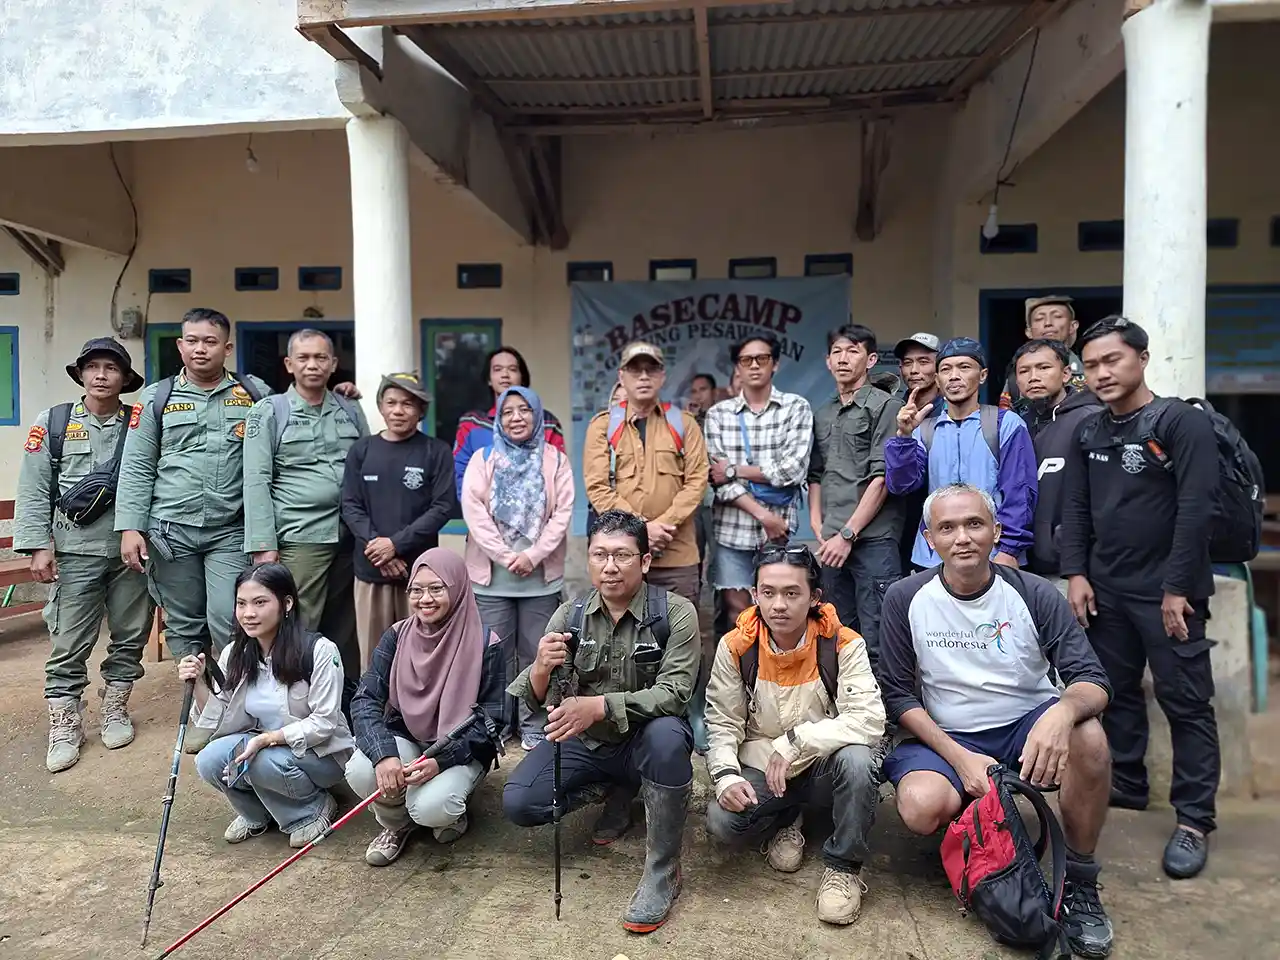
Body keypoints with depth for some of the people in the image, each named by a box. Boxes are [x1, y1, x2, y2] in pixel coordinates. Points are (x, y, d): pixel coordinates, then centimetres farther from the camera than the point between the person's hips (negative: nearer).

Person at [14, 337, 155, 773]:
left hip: (131, 549, 2)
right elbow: (33, 490, 1)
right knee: (69, 644, 2)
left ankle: (114, 711, 28)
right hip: (75, 551, -1)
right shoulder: (52, 422, 4)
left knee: (130, 635, 10)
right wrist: (39, 546, -7)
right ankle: (64, 728, 15)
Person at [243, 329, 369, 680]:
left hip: (350, 535, 4)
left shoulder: (351, 410, 12)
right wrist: (263, 544, -11)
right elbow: (256, 481, -5)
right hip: (300, 538, -4)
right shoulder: (268, 411, 1)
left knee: (343, 628, 12)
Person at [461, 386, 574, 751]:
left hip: (541, 576, 0)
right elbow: (473, 512, -5)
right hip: (491, 575, 0)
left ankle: (534, 727, 17)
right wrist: (505, 556, -13)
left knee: (535, 653, 6)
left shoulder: (555, 460, 6)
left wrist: (533, 555, -13)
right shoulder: (483, 459, 6)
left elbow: (562, 513, -3)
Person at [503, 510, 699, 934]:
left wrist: (600, 705, -40)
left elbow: (674, 693, -26)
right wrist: (541, 670, -33)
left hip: (643, 740, -3)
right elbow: (535, 702, -9)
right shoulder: (569, 615, -6)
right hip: (585, 743, 4)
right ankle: (619, 792, 12)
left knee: (667, 735, -36)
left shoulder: (675, 612, -16)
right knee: (518, 803, -15)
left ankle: (663, 871, -16)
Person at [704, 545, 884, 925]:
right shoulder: (736, 648, -10)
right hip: (760, 769, 2)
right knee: (722, 821, -26)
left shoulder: (843, 645, -16)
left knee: (855, 759, -35)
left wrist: (794, 743, -28)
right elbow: (723, 724, -3)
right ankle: (786, 820, 10)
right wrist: (726, 776, -21)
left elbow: (869, 720, -26)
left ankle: (843, 866, -9)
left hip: (824, 769, -1)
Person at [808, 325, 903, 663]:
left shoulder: (885, 406, -2)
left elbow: (882, 478, -8)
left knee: (875, 640, -4)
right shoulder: (822, 414, 18)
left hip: (873, 539, -6)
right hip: (832, 543, 6)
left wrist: (847, 534, -11)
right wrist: (818, 527, 7)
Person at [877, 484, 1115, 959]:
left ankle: (1079, 882, -8)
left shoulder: (1035, 595, -9)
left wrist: (1062, 711, -38)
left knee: (1088, 737, -32)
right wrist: (959, 757, -18)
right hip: (945, 736, 0)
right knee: (922, 808, -31)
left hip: (1027, 727, 1)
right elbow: (897, 694, -5)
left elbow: (1093, 681, -13)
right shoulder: (906, 599, -8)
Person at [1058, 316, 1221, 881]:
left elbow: (1196, 509, -14)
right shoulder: (1089, 434, 10)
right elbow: (1075, 509, 11)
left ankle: (1194, 820, 9)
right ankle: (1124, 786, 28)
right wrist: (1076, 574, 1)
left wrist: (1178, 587, -17)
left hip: (1165, 591, -6)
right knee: (1115, 693, 13)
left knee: (1185, 702, 0)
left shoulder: (1183, 423, -8)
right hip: (1105, 589, 6)